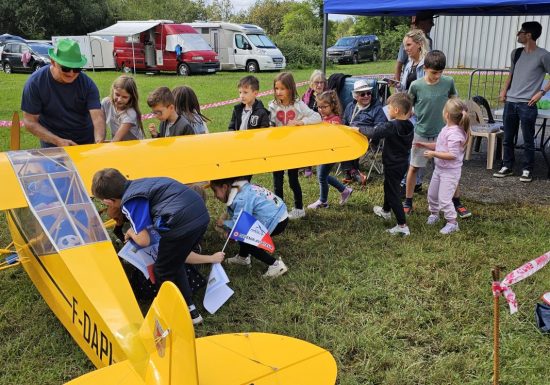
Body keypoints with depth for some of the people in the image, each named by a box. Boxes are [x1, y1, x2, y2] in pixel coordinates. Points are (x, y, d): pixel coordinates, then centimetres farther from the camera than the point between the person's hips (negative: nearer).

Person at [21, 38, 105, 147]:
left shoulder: (87, 83, -7)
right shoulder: (35, 82, -9)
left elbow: (97, 116, -15)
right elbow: (30, 121, -8)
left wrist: (100, 140, -35)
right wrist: (58, 141, -20)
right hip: (52, 145, -2)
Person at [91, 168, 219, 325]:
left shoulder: (129, 202, -3)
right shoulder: (137, 185, 21)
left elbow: (143, 240, -5)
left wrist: (130, 232, 17)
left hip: (183, 222, -9)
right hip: (201, 213, 9)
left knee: (163, 272, 15)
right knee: (174, 264, 28)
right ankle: (190, 310, 36)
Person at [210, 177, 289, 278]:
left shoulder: (241, 200, -24)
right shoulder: (242, 189, 4)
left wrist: (223, 223, -7)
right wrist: (226, 217, -3)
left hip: (277, 222, -10)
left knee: (245, 240, -3)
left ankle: (275, 265, -4)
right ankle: (243, 257, 33)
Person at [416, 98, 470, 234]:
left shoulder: (454, 133, -26)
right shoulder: (446, 129, 4)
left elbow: (453, 155, -31)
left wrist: (433, 154, -28)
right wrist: (424, 145, 10)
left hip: (450, 172, -10)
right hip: (439, 168, 10)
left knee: (444, 199, -6)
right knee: (432, 194, 21)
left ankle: (452, 223, 10)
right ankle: (434, 213, 43)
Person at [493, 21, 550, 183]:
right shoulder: (516, 53, 12)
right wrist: (504, 90, 12)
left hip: (527, 104, -6)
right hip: (510, 102, 6)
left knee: (528, 140, 1)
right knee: (508, 138, 10)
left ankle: (527, 170, 11)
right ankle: (507, 167, 21)